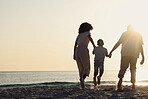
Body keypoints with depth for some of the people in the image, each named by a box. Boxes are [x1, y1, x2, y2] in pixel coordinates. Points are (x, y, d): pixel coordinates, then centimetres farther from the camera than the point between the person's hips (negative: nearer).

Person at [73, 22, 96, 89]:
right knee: (87, 68, -2)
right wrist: (94, 45, -22)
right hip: (84, 50, -6)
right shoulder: (87, 33, 8)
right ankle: (82, 78, -32)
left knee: (81, 68, 11)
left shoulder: (79, 35, 23)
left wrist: (74, 55, 16)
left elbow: (75, 45, 17)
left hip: (77, 51, 6)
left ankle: (82, 85, 4)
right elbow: (90, 38, -16)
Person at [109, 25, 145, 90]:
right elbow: (141, 47, 12)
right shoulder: (139, 35, 16)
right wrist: (143, 57, 13)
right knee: (133, 69, 13)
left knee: (123, 68, 1)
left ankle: (120, 79, -26)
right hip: (134, 54, 1)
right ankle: (133, 84, 7)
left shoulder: (125, 34, 11)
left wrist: (111, 51, 8)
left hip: (125, 54, -1)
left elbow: (118, 43, 5)